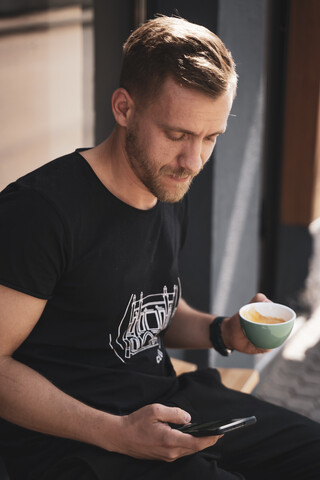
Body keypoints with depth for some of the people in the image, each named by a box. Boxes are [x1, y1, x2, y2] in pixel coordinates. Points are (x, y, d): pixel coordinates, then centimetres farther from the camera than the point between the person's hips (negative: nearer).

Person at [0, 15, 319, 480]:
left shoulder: (171, 193, 9)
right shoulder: (38, 209, -18)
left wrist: (222, 332, 2)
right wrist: (117, 434, -24)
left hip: (168, 401, 8)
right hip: (72, 437, -7)